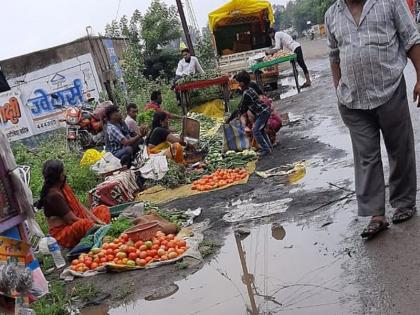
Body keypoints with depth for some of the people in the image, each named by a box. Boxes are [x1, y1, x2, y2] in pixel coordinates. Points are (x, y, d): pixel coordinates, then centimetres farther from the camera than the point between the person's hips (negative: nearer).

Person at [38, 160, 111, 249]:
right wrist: (94, 225, -17)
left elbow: (79, 206, 7)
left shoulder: (63, 186, 6)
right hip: (62, 233, -10)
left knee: (103, 209, 11)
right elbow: (71, 220, -22)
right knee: (86, 224, -41)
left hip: (75, 224, 10)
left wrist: (97, 220, -2)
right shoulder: (54, 195, -21)